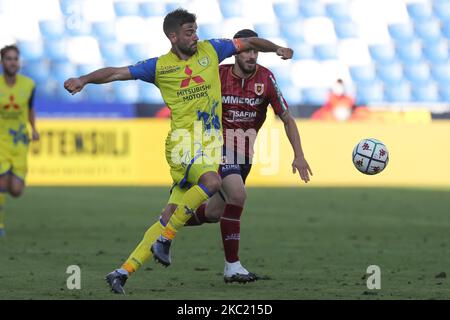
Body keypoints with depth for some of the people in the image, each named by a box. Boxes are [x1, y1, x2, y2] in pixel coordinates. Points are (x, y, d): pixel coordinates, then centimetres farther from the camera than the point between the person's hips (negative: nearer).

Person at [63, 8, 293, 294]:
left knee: (172, 216, -1)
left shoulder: (211, 50, 11)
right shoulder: (159, 66, 3)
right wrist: (84, 79, -9)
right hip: (183, 139, -4)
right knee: (212, 181, -34)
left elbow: (249, 43, 21)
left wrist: (276, 48, 6)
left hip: (211, 142, 4)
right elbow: (116, 73, 4)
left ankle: (124, 272, 2)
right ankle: (166, 238, -19)